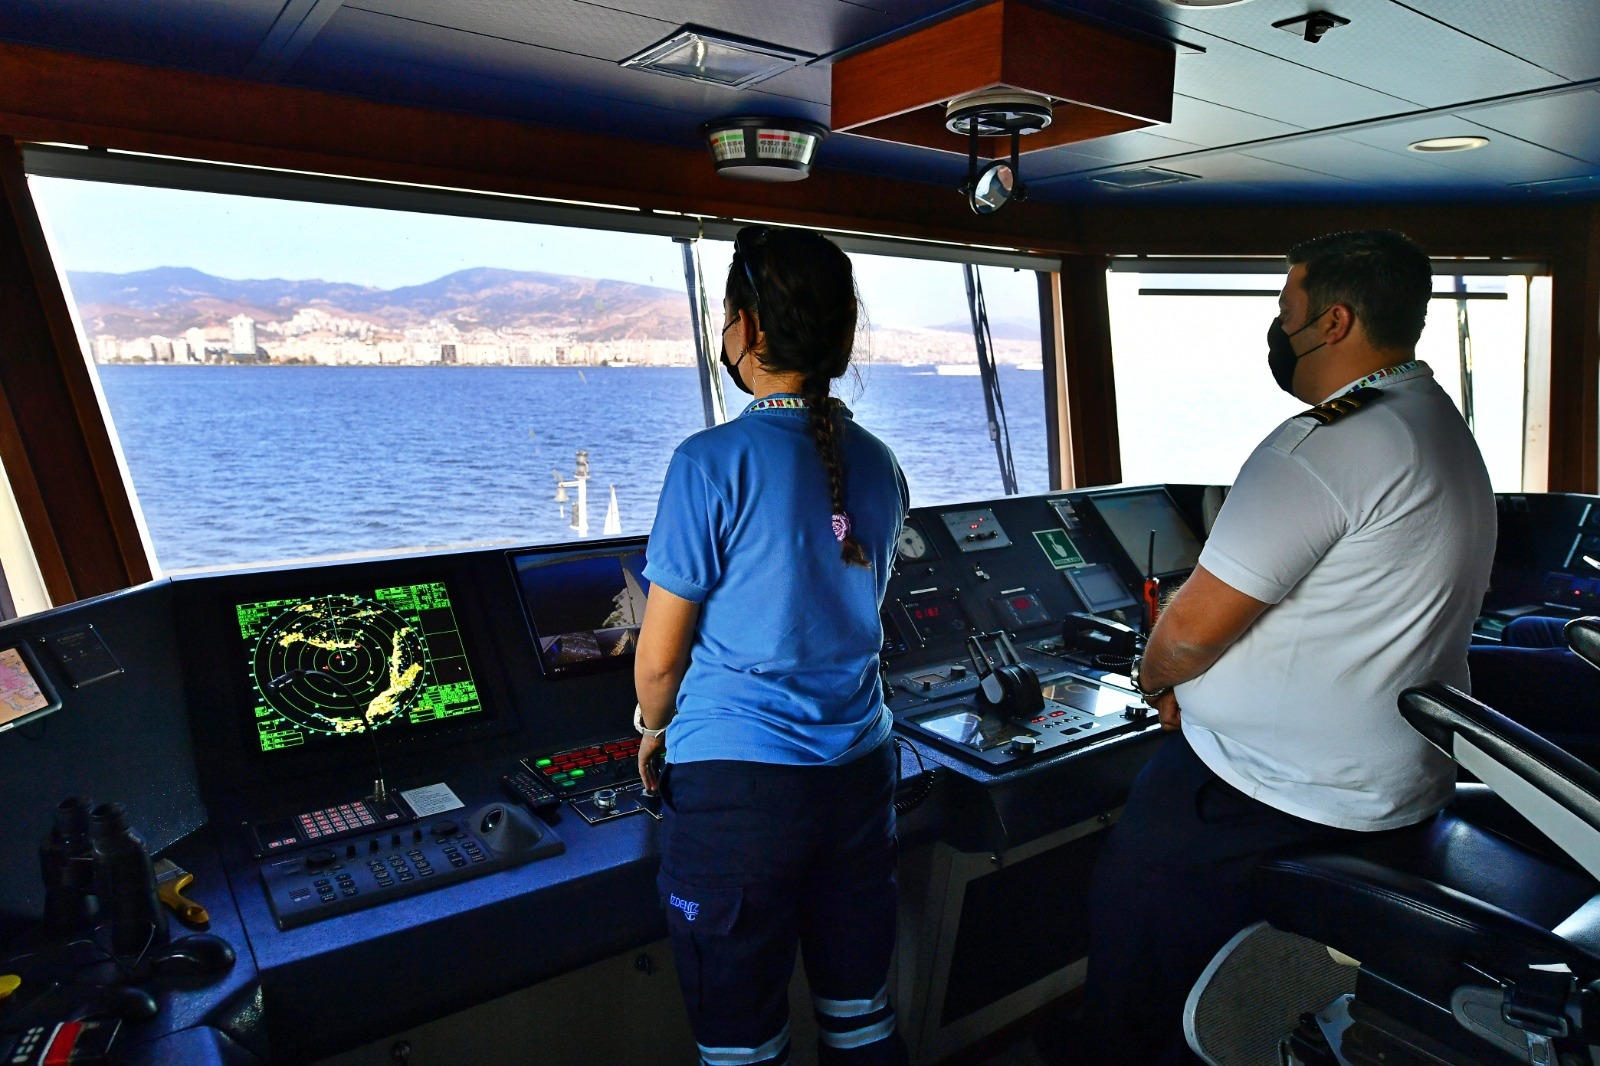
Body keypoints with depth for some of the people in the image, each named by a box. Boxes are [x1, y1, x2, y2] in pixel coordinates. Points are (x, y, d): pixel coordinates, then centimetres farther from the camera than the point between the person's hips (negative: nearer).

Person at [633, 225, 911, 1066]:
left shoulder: (713, 463, -15)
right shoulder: (878, 466, 4)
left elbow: (660, 657, -9)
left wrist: (653, 730, 12)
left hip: (737, 784, -5)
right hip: (858, 772, 6)